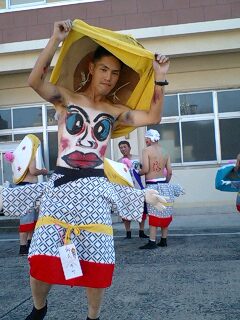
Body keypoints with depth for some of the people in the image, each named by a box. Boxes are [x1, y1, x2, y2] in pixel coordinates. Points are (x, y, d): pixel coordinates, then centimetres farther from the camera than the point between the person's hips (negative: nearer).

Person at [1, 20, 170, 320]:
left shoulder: (115, 110, 10)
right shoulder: (65, 97, 4)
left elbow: (152, 117, 0)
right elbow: (35, 81, -14)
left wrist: (159, 79, -5)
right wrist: (55, 40, -17)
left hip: (94, 189, 2)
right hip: (60, 186, -2)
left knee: (96, 262, 1)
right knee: (41, 258, -3)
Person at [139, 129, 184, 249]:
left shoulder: (146, 150, -6)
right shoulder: (165, 152, 11)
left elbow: (145, 169, -15)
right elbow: (170, 172, 10)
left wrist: (137, 173, 4)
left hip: (152, 185, -6)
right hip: (164, 184, 6)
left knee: (154, 213, -5)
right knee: (165, 213, 11)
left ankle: (152, 242, -4)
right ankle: (163, 240, 19)